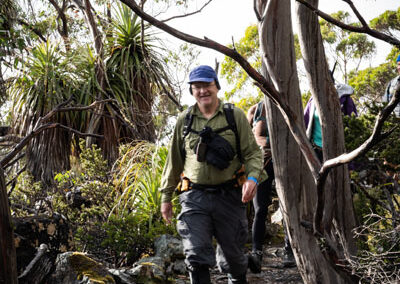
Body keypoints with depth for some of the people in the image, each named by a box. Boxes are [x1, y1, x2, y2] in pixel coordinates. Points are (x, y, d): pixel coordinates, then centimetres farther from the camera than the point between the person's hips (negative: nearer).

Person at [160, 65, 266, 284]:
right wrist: (166, 196, 15)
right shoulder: (184, 120, 9)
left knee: (232, 253, 11)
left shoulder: (235, 116, 3)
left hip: (230, 197, -1)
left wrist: (252, 177, -19)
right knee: (196, 255, -10)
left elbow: (252, 152, 1)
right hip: (195, 198, 1)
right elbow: (174, 160, 15)